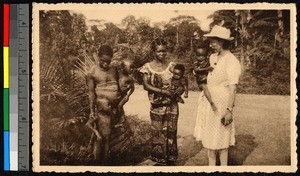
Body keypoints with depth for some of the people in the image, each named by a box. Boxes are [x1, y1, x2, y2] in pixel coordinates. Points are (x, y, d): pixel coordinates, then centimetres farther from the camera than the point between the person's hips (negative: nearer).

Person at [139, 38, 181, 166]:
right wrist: (163, 91, -20)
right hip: (156, 106, 0)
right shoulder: (148, 67, -1)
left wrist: (179, 91, -20)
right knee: (157, 133, 4)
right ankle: (159, 160, 16)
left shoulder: (171, 65, 1)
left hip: (171, 105, 0)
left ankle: (170, 160, 14)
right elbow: (146, 85, -10)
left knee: (171, 132, 3)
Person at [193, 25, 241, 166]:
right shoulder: (213, 57, 10)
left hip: (220, 106, -8)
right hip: (208, 104, 8)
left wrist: (229, 110, -24)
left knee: (220, 142, 1)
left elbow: (233, 88, -21)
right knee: (209, 140, 14)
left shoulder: (231, 61, -16)